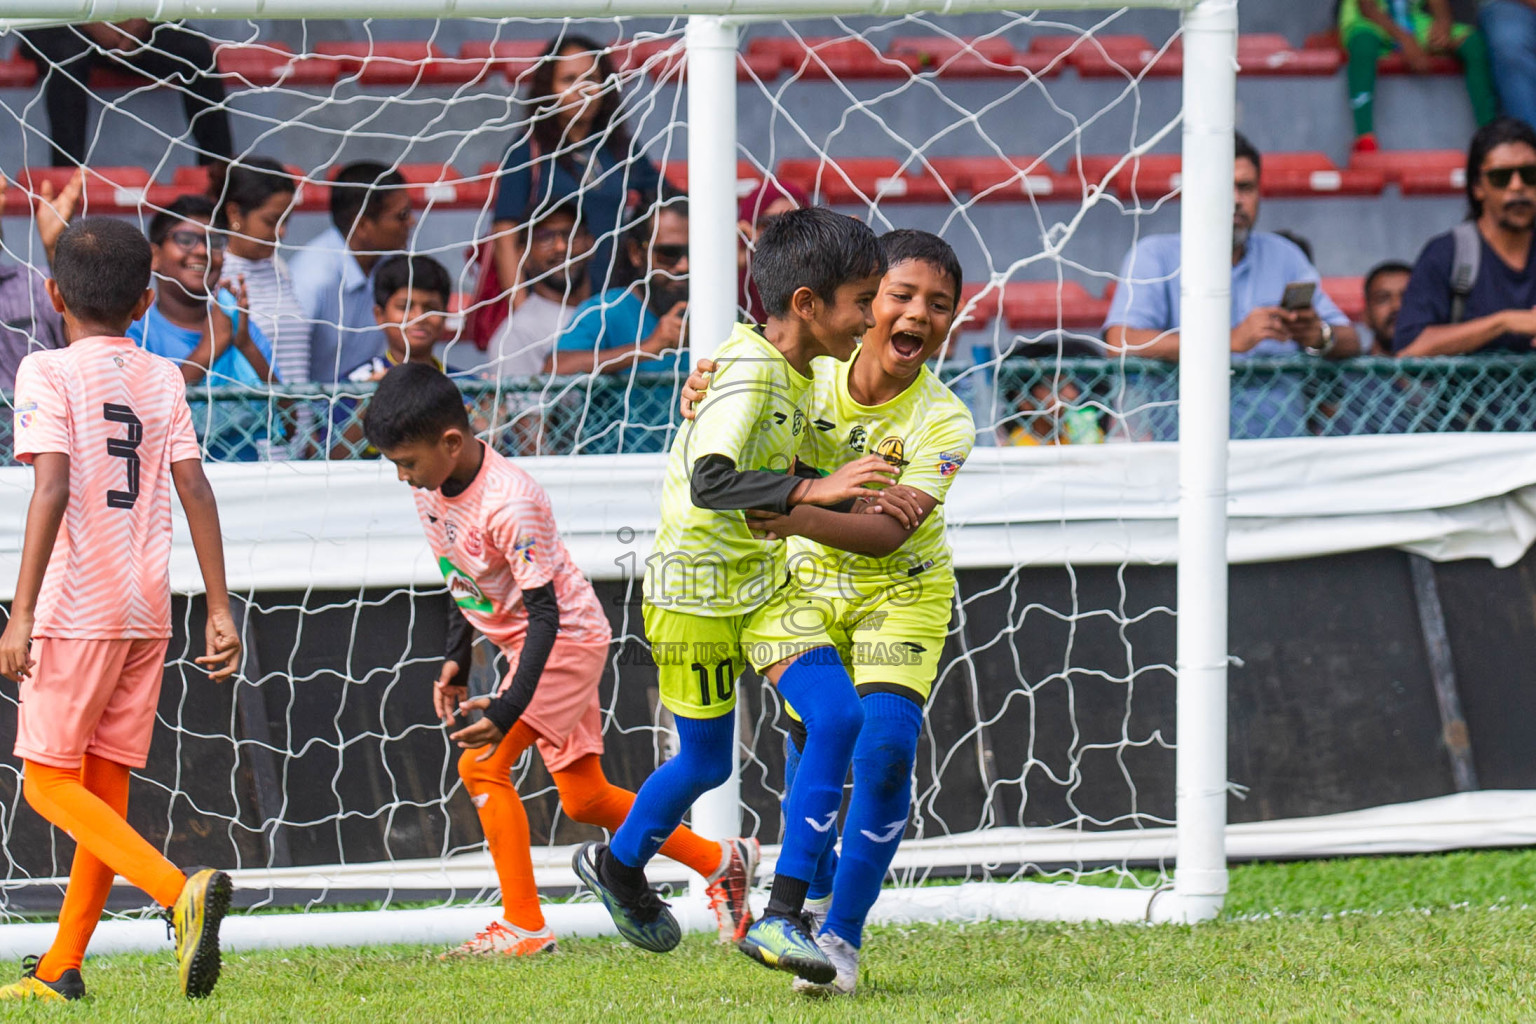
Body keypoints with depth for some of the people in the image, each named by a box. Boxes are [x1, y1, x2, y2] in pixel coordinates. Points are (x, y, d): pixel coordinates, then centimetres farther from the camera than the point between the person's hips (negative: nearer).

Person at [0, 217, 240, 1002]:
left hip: (77, 605, -6)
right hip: (147, 611, 6)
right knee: (103, 787, 11)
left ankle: (182, 889, -22)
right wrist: (220, 610, 5)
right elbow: (195, 489, 4)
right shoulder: (162, 379, 10)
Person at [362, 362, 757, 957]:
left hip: (567, 638, -9)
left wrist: (507, 711, -35)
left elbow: (544, 614, -29)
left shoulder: (508, 504, -31)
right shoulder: (432, 486, -5)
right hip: (526, 642, 9)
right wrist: (455, 661, 12)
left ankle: (523, 926, -14)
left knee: (482, 764, -19)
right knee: (584, 800, 13)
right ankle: (721, 863, 26)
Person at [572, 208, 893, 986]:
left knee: (836, 717, -13)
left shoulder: (796, 373, 4)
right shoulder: (748, 376, -24)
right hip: (698, 592, -8)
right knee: (705, 762, 8)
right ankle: (619, 863, 40)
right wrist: (814, 491, -45)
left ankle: (782, 917, -11)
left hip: (764, 586, 8)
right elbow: (710, 483, -38)